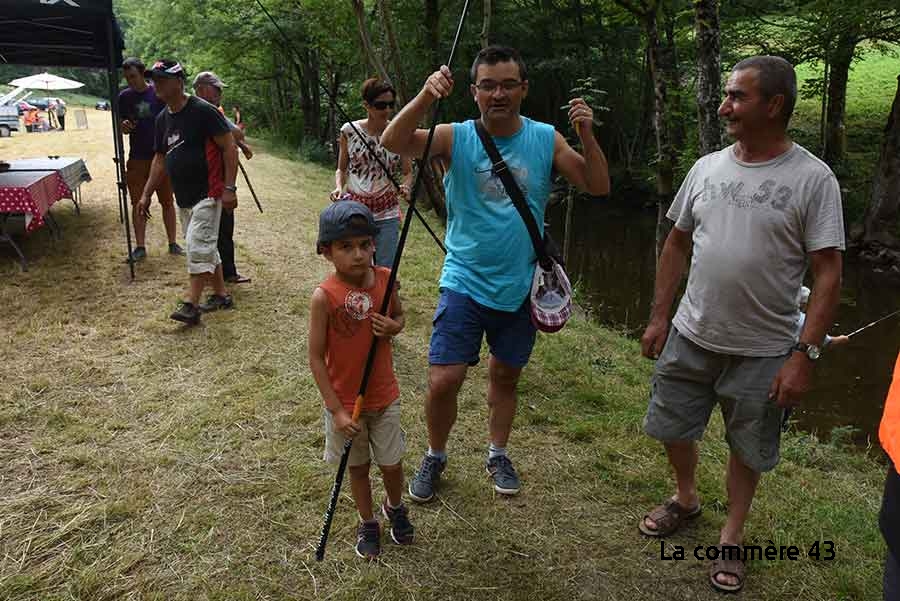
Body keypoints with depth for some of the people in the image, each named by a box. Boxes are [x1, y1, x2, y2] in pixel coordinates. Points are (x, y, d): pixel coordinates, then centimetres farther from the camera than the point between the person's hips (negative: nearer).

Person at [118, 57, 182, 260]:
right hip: (137, 158, 2)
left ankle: (172, 243, 16)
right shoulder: (124, 97, 4)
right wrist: (124, 127, -13)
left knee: (167, 202, 6)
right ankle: (140, 247, 10)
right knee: (138, 203, 4)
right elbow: (123, 129, 10)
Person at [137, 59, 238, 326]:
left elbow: (229, 147, -13)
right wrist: (146, 194, 15)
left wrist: (229, 188, -19)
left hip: (208, 193, -8)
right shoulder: (162, 119, 11)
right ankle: (221, 295, 26)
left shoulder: (203, 111, -13)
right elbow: (160, 159, 18)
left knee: (198, 245, -11)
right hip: (183, 196, 8)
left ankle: (191, 304, -6)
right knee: (205, 246, 14)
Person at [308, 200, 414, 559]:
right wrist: (336, 410, -17)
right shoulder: (325, 296, -22)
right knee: (358, 465, 16)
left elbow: (399, 317, 9)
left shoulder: (385, 279, -11)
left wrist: (393, 327, -16)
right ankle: (367, 523, 41)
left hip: (384, 396, 3)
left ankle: (395, 508, 47)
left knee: (391, 462, 16)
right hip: (344, 401, -2)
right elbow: (316, 358, -16)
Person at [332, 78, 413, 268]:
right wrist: (339, 187, -11)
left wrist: (405, 187, -17)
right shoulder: (349, 131, -3)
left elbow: (408, 172, 5)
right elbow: (341, 169, 9)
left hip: (387, 213, 0)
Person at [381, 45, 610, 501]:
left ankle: (497, 454, 40)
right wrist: (425, 97, -40)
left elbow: (599, 187, -4)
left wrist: (586, 135, -19)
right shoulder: (455, 138, -8)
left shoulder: (546, 140, -2)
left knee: (506, 376, 17)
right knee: (443, 381, -6)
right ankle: (434, 457, 23)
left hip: (520, 287, 2)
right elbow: (392, 142, -23)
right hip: (464, 283, -2)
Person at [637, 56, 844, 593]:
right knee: (673, 428, 17)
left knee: (747, 448, 13)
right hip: (690, 337, 4)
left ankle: (732, 536, 35)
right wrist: (659, 318, 6)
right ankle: (687, 499, 45)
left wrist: (805, 355, -17)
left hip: (763, 351, -4)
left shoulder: (813, 179, -12)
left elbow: (828, 274, -12)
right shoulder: (707, 167, 1)